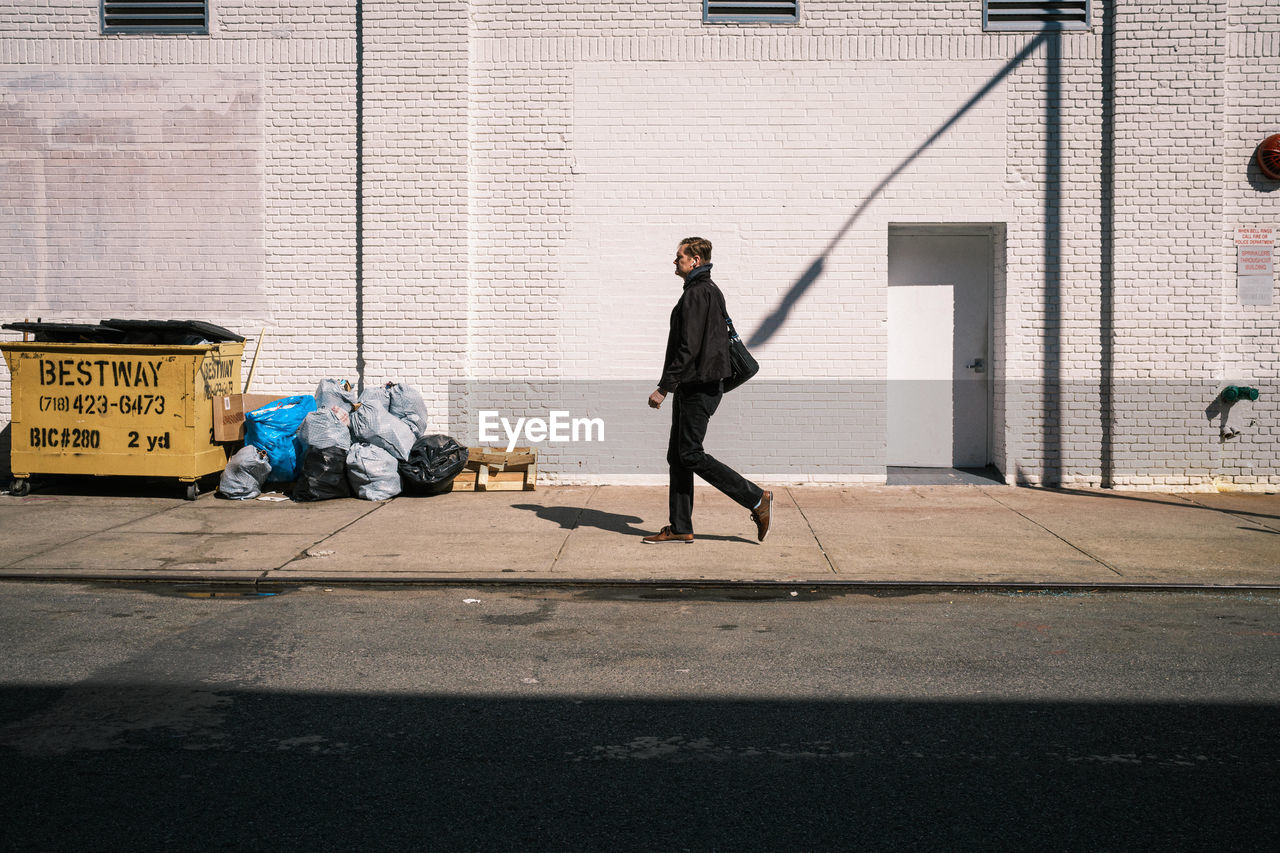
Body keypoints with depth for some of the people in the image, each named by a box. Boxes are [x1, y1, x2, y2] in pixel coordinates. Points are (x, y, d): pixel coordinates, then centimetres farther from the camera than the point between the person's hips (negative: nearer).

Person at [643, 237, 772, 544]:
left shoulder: (697, 294, -14)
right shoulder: (711, 291, 18)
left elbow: (688, 348, -21)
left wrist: (664, 388, -20)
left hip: (697, 388, -10)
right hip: (692, 388, 10)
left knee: (691, 455, -9)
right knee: (677, 456, 9)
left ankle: (756, 498, -4)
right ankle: (680, 528, 12)